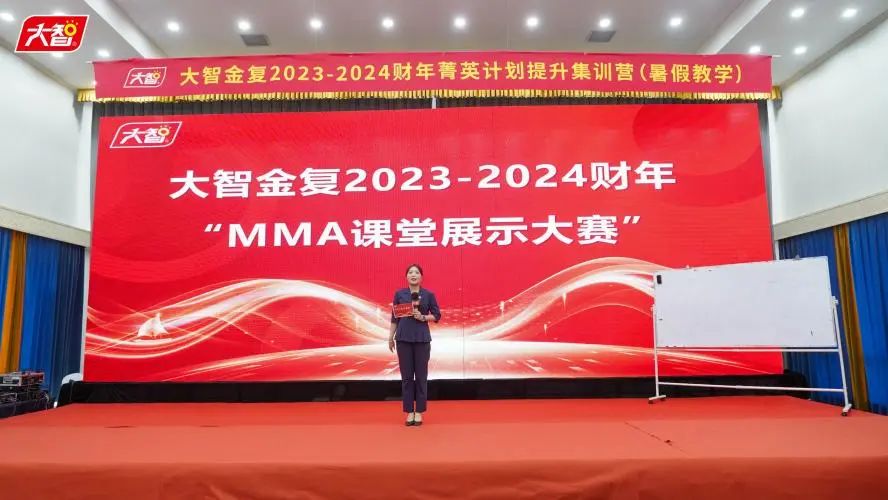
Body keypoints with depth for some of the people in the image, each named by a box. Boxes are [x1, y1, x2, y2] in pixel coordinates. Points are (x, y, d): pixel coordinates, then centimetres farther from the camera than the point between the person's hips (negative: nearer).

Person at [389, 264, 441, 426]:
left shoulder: (429, 295, 0)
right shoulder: (399, 294, 4)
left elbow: (437, 315, 3)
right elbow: (394, 317, 8)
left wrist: (423, 317, -14)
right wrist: (390, 337, 5)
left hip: (422, 338, -1)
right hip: (403, 338, 1)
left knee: (421, 376, 3)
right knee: (406, 376, 4)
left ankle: (419, 412, 13)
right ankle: (409, 412, 14)